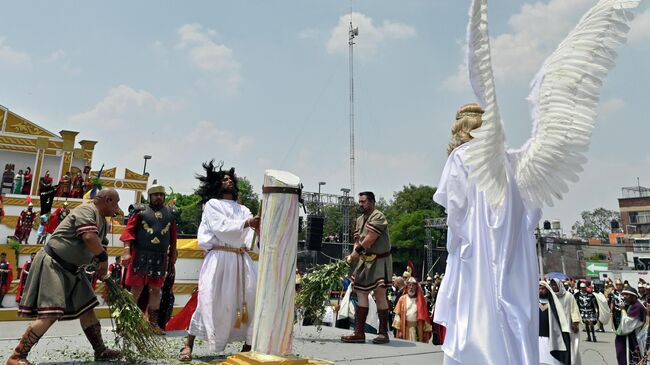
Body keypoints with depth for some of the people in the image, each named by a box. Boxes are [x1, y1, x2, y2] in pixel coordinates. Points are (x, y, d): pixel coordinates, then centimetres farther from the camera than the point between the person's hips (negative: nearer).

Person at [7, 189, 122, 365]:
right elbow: (89, 237, -32)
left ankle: (100, 351, 20)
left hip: (72, 269, 10)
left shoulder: (103, 223, 12)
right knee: (50, 314, -15)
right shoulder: (87, 210, -18)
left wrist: (104, 277, 8)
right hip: (52, 264, -10)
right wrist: (104, 258, -18)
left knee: (86, 308, 11)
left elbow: (97, 248, 16)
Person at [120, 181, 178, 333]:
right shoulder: (140, 210, 1)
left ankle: (153, 322, 20)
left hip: (160, 258, 4)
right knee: (136, 288, 1)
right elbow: (129, 230, -6)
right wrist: (127, 251, -15)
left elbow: (173, 236, 16)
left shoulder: (170, 213, 13)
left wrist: (173, 253, 16)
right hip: (140, 255, -3)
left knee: (156, 289, 9)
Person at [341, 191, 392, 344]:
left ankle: (383, 333, 1)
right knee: (361, 293, 5)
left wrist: (356, 252, -14)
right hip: (365, 260, 8)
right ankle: (359, 333, 10)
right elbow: (357, 240, 11)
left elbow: (370, 238, -19)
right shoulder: (360, 219, 15)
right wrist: (353, 255, -5)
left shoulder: (378, 217, -11)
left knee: (379, 294, -8)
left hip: (379, 260, -8)